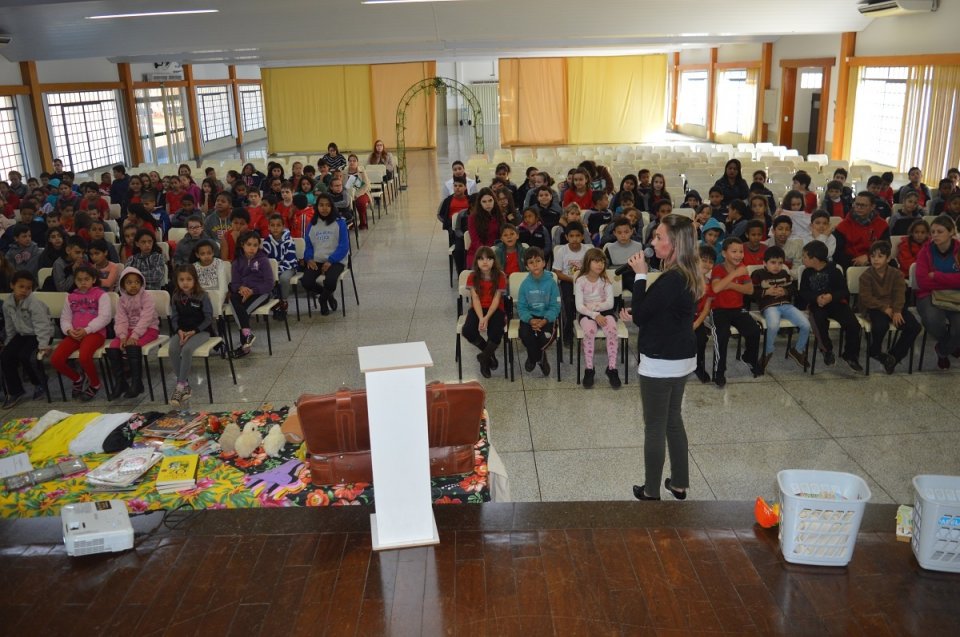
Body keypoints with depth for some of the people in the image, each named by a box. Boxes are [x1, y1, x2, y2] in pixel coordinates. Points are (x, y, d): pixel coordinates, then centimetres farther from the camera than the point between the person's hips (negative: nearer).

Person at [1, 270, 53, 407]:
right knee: (5, 356, -10)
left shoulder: (35, 303, -21)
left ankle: (40, 384, 0)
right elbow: (9, 328, 13)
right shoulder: (8, 305, 0)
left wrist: (43, 344, -30)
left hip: (38, 335, -7)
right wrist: (7, 344, 15)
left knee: (24, 356, -26)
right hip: (22, 335, 7)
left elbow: (41, 324, -23)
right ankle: (14, 392, 3)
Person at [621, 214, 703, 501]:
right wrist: (636, 315, 2)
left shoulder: (670, 280, -26)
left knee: (655, 427, 5)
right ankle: (679, 484, 32)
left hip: (660, 364, -9)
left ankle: (651, 492, 19)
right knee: (673, 421, 20)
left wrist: (640, 275, -14)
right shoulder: (688, 275, 4)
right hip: (682, 359, 9)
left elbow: (639, 315, -17)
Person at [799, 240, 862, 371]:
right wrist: (816, 298, -19)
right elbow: (803, 292, 1)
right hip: (817, 305, 1)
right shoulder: (807, 272, 6)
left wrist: (831, 296, -24)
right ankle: (827, 350, -5)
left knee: (853, 325, -21)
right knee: (819, 323, -32)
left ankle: (850, 355, 2)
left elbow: (844, 291, -4)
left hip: (836, 303, -1)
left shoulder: (834, 271, -2)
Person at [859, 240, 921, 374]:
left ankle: (894, 355, -4)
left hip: (892, 307, 4)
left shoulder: (896, 273, 4)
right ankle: (875, 351, -4)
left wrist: (897, 311, -21)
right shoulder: (866, 275, -4)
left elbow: (900, 294, -4)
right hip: (873, 308, -4)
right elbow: (866, 298, -11)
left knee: (915, 326, -17)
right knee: (881, 325, -36)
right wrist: (884, 308, -21)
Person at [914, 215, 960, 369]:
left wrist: (936, 276, -14)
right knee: (933, 322, -33)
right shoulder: (926, 251, 0)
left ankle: (942, 351, 9)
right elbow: (923, 282, -11)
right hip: (930, 295, 0)